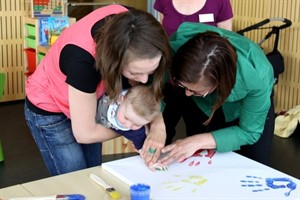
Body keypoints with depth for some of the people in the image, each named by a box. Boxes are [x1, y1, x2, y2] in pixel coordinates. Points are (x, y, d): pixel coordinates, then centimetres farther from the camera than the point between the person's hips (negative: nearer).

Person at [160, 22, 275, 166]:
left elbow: (249, 131, -26)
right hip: (202, 106, 2)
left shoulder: (257, 77, -42)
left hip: (247, 108, -1)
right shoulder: (177, 42, -39)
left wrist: (198, 141, -37)